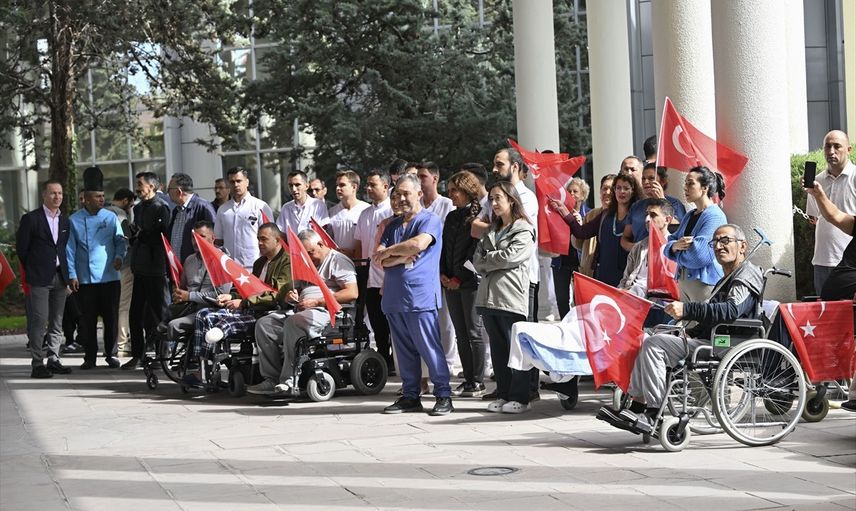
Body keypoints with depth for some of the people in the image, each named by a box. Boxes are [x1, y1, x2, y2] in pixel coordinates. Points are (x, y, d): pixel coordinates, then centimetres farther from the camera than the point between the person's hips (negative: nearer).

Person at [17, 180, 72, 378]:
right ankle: (37, 363, -5)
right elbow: (21, 248, -1)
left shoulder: (65, 220, 13)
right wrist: (30, 273, 2)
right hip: (39, 279, -5)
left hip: (60, 277, 5)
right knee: (39, 321, -8)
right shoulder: (31, 219, -3)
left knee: (57, 322, 8)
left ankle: (53, 360, 15)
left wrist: (67, 273, 9)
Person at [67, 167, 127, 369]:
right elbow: (70, 249, 2)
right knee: (88, 319, 4)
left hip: (110, 277, 1)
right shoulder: (74, 221, 1)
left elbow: (120, 241, 8)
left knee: (111, 317, 4)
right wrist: (72, 275, -4)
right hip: (85, 279, -1)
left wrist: (119, 256, -12)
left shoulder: (111, 218, 4)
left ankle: (112, 354, 14)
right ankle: (89, 356, 13)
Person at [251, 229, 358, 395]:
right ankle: (272, 379, -16)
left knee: (293, 322, -35)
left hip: (325, 312, -9)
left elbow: (352, 293, -12)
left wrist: (317, 301, -14)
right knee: (264, 324, -10)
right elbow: (294, 290, 34)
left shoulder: (338, 260, 2)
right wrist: (291, 297, 6)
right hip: (302, 311, 9)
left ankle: (290, 381, -34)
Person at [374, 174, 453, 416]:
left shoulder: (430, 220, 0)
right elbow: (379, 260, 9)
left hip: (420, 297, -6)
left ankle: (443, 396, -2)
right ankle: (410, 396, 15)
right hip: (394, 297, 6)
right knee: (404, 351, 9)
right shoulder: (393, 225, 19)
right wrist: (403, 257, -9)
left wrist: (389, 252, -6)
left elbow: (418, 244, -20)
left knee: (430, 349, -7)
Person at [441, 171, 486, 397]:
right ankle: (468, 379, 12)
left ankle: (478, 381, -1)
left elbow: (476, 249, -12)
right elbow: (444, 248, 16)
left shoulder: (479, 216, -6)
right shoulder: (452, 217, 18)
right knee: (461, 333, 8)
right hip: (451, 283, 8)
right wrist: (442, 274, 2)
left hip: (471, 281, -7)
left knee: (474, 332, -5)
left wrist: (460, 278, -13)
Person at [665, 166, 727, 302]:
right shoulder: (690, 215, 17)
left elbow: (700, 255, -21)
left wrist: (677, 251, -3)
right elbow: (670, 243, 13)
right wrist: (675, 246, -12)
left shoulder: (715, 216, -11)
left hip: (704, 282, -8)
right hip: (684, 280, 8)